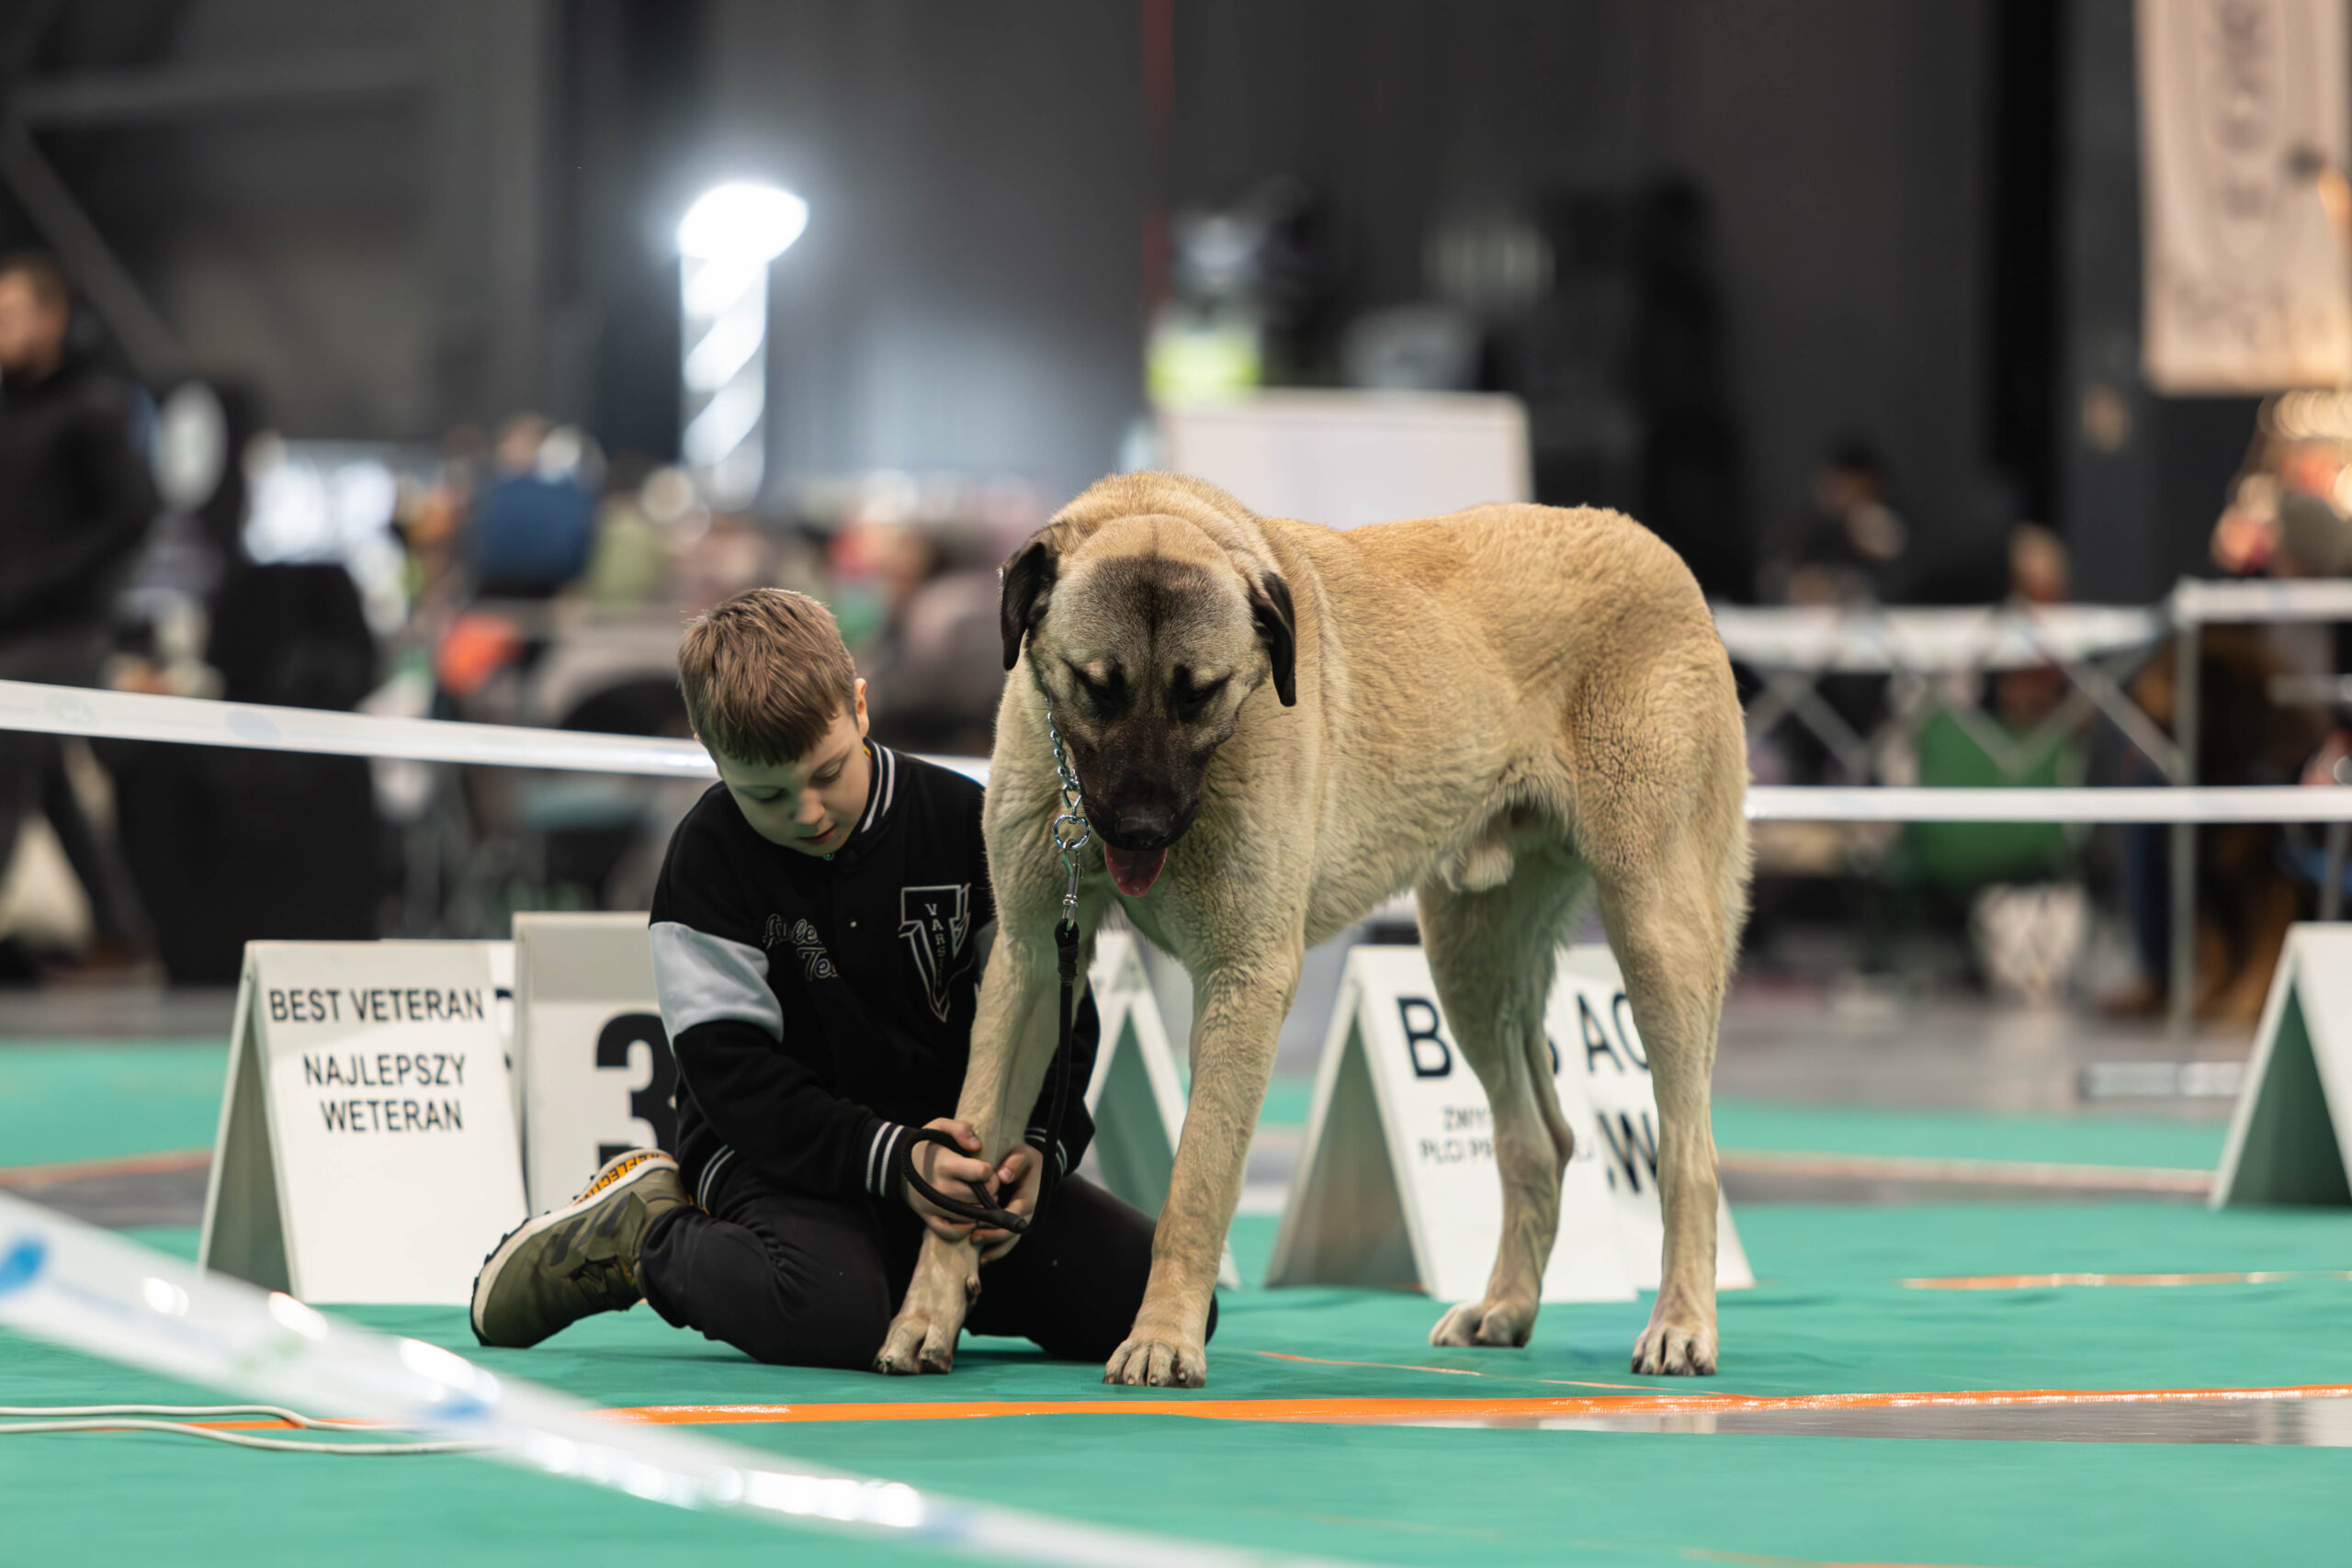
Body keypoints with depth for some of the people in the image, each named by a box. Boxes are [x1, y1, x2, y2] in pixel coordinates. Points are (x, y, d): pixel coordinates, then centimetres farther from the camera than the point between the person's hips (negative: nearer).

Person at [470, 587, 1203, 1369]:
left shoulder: (965, 823, -4)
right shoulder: (710, 858, -11)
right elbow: (734, 1076, -15)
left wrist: (1037, 1148, -20)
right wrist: (891, 1159, -28)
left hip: (952, 1143, 5)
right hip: (781, 1151, -4)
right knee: (831, 1318, -37)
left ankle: (908, 1271, 14)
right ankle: (644, 1238, -4)